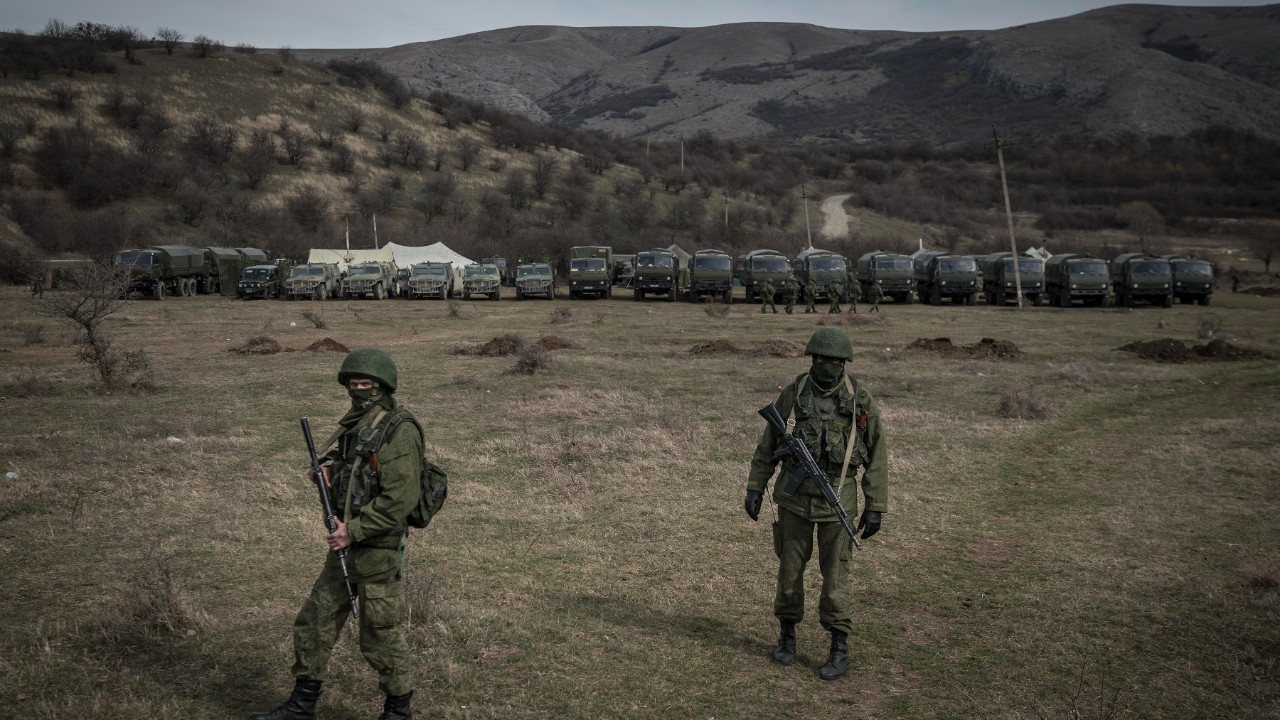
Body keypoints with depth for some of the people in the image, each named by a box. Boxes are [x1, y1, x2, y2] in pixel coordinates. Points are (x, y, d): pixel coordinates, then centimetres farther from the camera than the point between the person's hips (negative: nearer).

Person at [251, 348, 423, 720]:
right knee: (314, 622, 13)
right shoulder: (354, 426, 10)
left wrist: (353, 531, -19)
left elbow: (400, 499, -24)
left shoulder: (399, 431, -17)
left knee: (380, 634, 3)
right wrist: (328, 468, 1)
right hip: (345, 546, 9)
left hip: (379, 551, -9)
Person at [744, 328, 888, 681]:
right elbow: (768, 444, 5)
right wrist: (755, 488, 0)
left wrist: (875, 507, -5)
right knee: (790, 568, 9)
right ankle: (787, 634, 29)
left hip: (837, 499, -2)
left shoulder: (860, 400, -8)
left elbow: (876, 456, -3)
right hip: (794, 496, 2)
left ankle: (840, 650, 13)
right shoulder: (792, 394, -3)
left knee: (835, 575, 1)